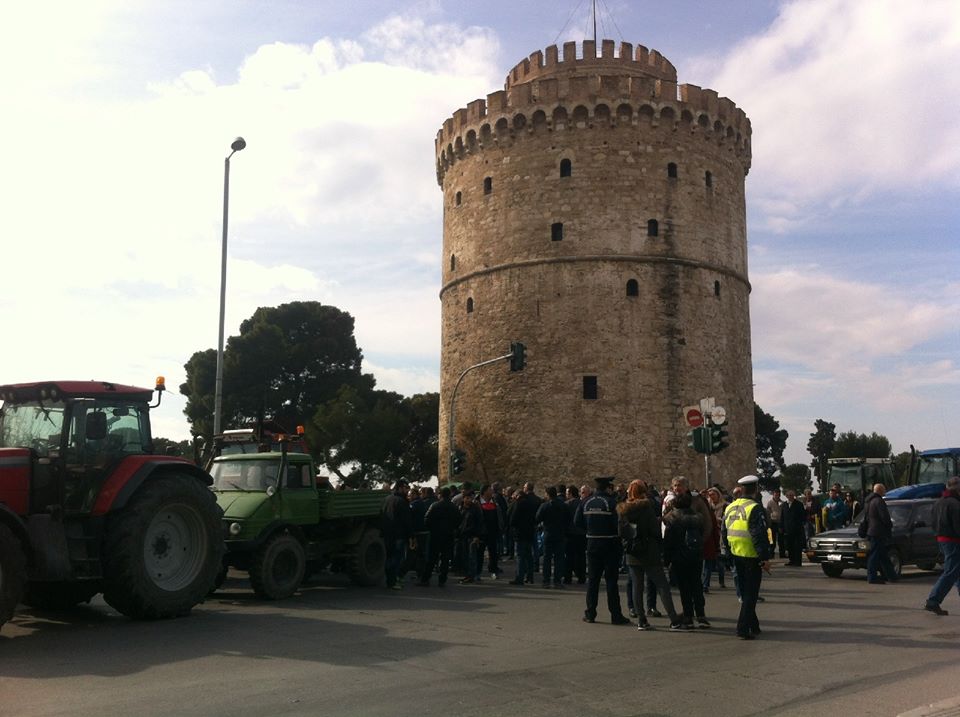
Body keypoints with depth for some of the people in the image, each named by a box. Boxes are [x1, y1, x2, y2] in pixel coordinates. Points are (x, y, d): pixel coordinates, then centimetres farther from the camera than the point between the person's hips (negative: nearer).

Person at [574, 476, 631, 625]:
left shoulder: (586, 502, 4)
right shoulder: (611, 502, -12)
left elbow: (577, 521, 4)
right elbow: (619, 522, -17)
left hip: (592, 544, 4)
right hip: (610, 544, -4)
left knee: (592, 579, 10)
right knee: (611, 579, 1)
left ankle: (590, 614, 11)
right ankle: (616, 615, 4)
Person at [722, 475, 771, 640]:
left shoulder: (730, 508, 8)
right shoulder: (755, 508, -16)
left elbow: (724, 533, 14)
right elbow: (760, 535, -20)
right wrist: (765, 558, -16)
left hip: (737, 556, 7)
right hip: (752, 557, -7)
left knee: (745, 592, 19)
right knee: (751, 594, 0)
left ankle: (753, 625, 29)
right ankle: (743, 628, -3)